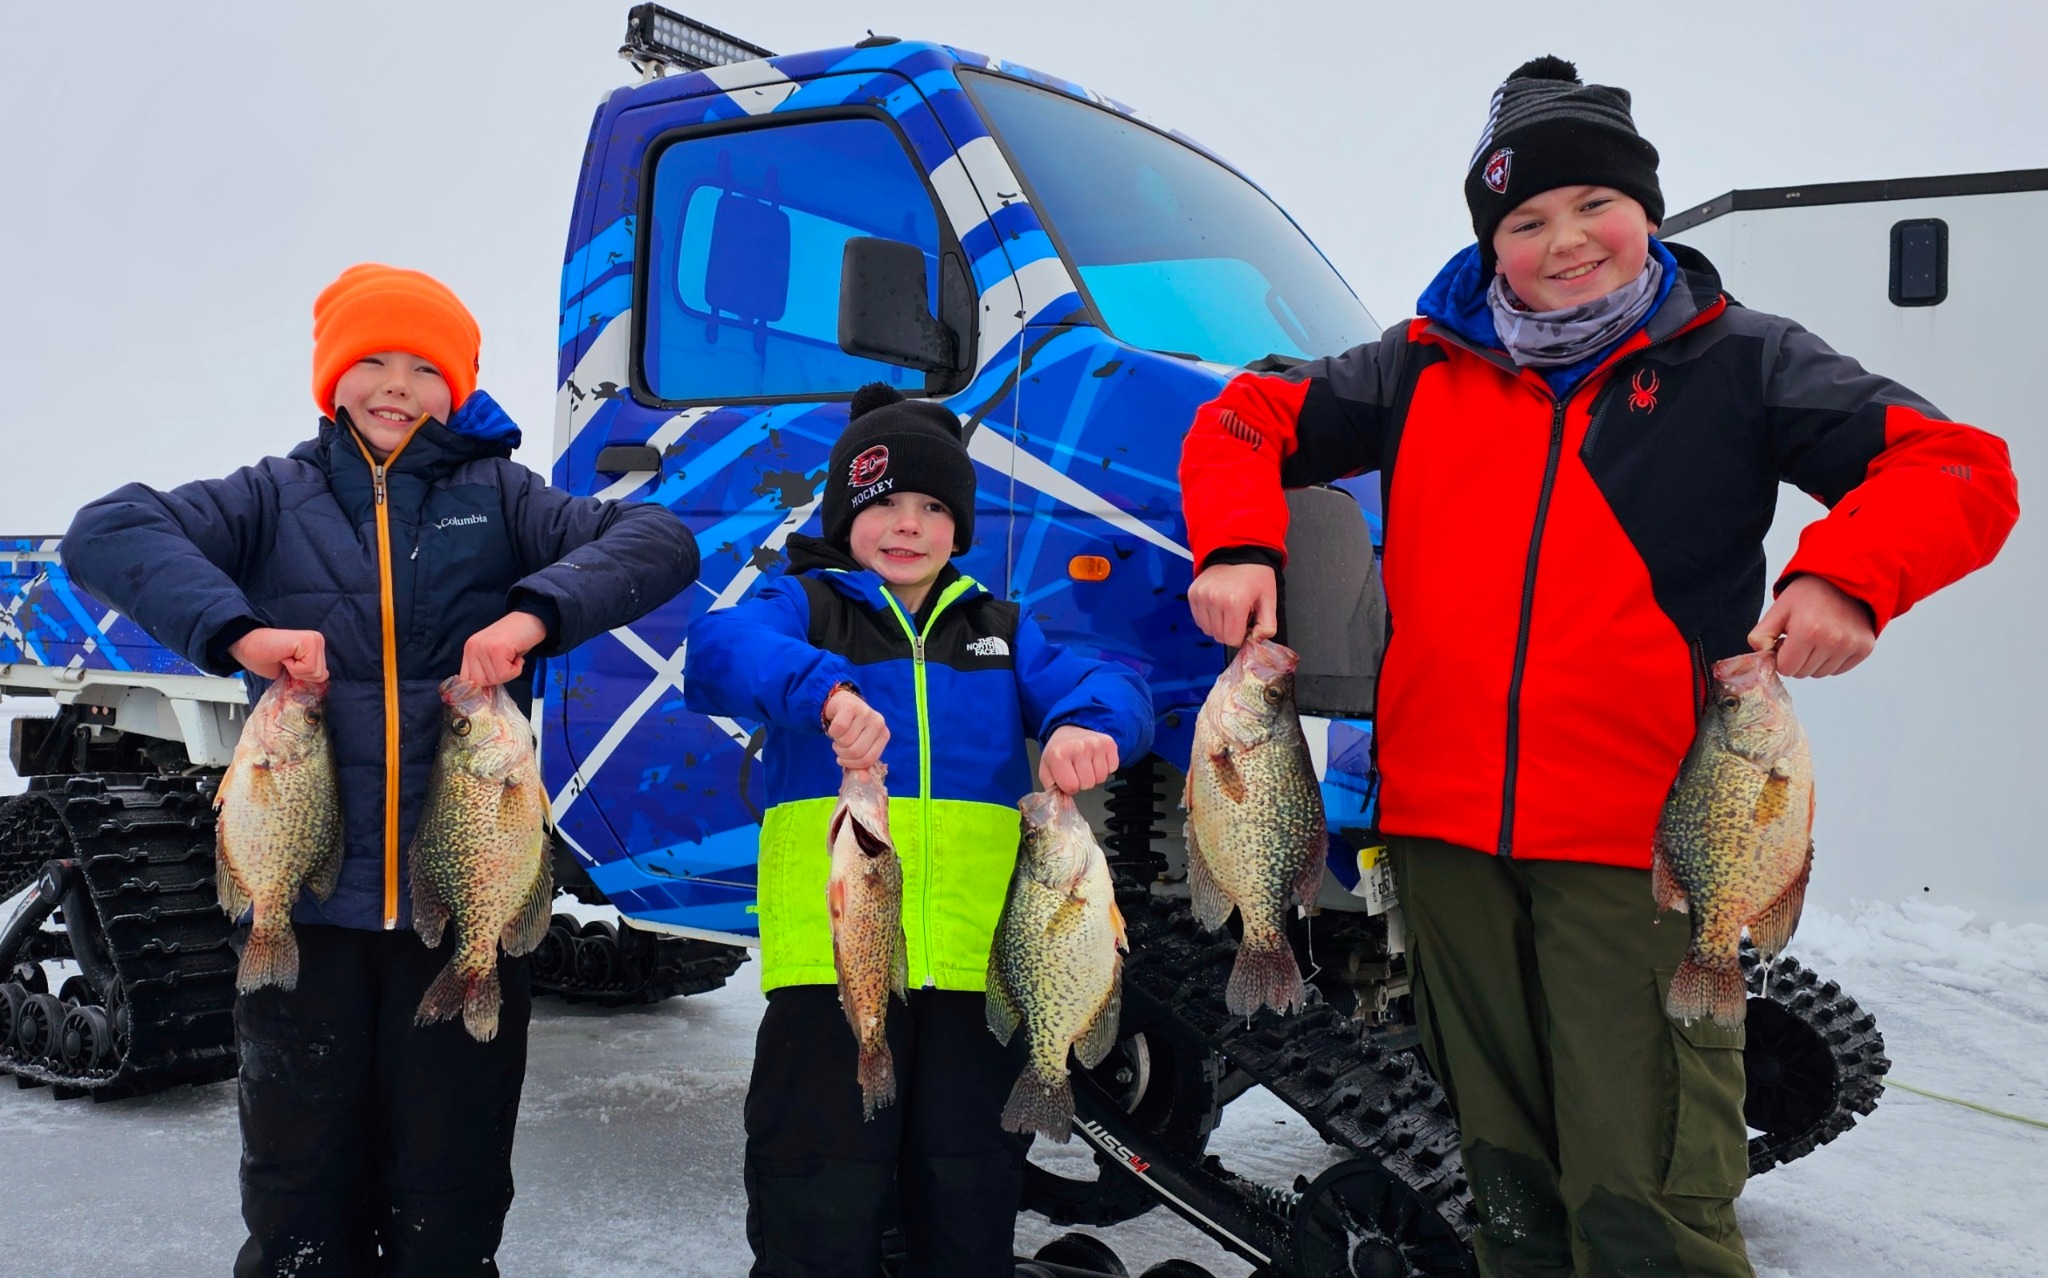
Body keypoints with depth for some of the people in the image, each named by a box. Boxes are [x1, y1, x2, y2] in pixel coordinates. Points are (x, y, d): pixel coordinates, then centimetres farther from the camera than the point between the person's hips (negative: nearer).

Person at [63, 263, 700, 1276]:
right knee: (298, 1184, 10)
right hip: (304, 895, 1)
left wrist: (537, 612, -20)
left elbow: (660, 543, -4)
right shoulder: (275, 498, 10)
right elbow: (105, 536, -3)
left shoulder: (497, 496, 8)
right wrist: (234, 628, -19)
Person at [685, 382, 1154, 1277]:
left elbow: (1106, 685, 4)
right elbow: (719, 649, -14)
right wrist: (823, 690, -33)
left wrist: (1089, 724, -20)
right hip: (831, 959, -3)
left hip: (975, 962, 4)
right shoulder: (805, 606, 8)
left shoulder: (999, 630, 20)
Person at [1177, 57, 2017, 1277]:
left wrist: (1846, 577, -20)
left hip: (1639, 841, -3)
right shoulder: (1426, 368, 11)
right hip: (1442, 826, 3)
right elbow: (1248, 423, 17)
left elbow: (1960, 469, 0)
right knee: (1511, 1178, 17)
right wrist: (1237, 548, -3)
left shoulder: (1736, 361, 5)